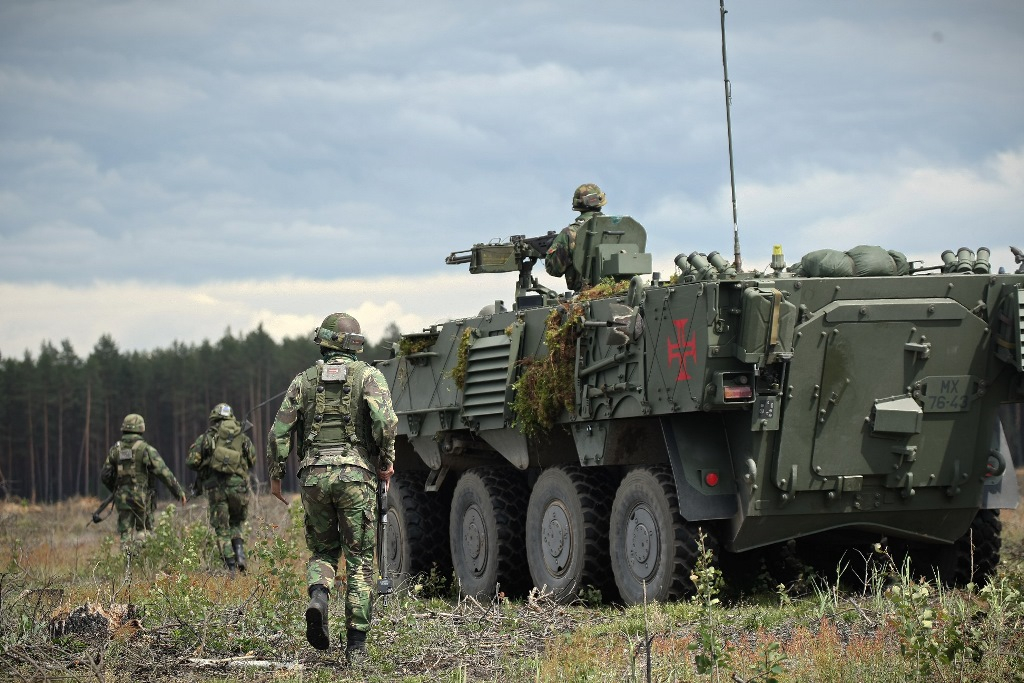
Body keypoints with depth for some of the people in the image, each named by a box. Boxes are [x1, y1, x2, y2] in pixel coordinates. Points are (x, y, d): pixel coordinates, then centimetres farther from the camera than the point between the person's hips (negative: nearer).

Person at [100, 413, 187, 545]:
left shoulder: (115, 450, 3)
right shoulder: (146, 449, -9)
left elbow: (105, 476, 9)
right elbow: (163, 472, -12)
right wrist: (179, 491, -5)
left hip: (122, 498, 3)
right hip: (142, 498, -3)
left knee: (126, 534, 7)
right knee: (144, 530, 8)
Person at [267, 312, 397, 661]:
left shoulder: (304, 380, 10)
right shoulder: (368, 375, 3)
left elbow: (279, 432, 5)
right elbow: (385, 418, -14)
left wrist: (275, 475, 15)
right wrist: (387, 460, -3)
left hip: (314, 476, 2)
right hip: (356, 475, -2)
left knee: (323, 550, 19)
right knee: (359, 560, 5)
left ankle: (318, 597, -13)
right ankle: (356, 643, 1)